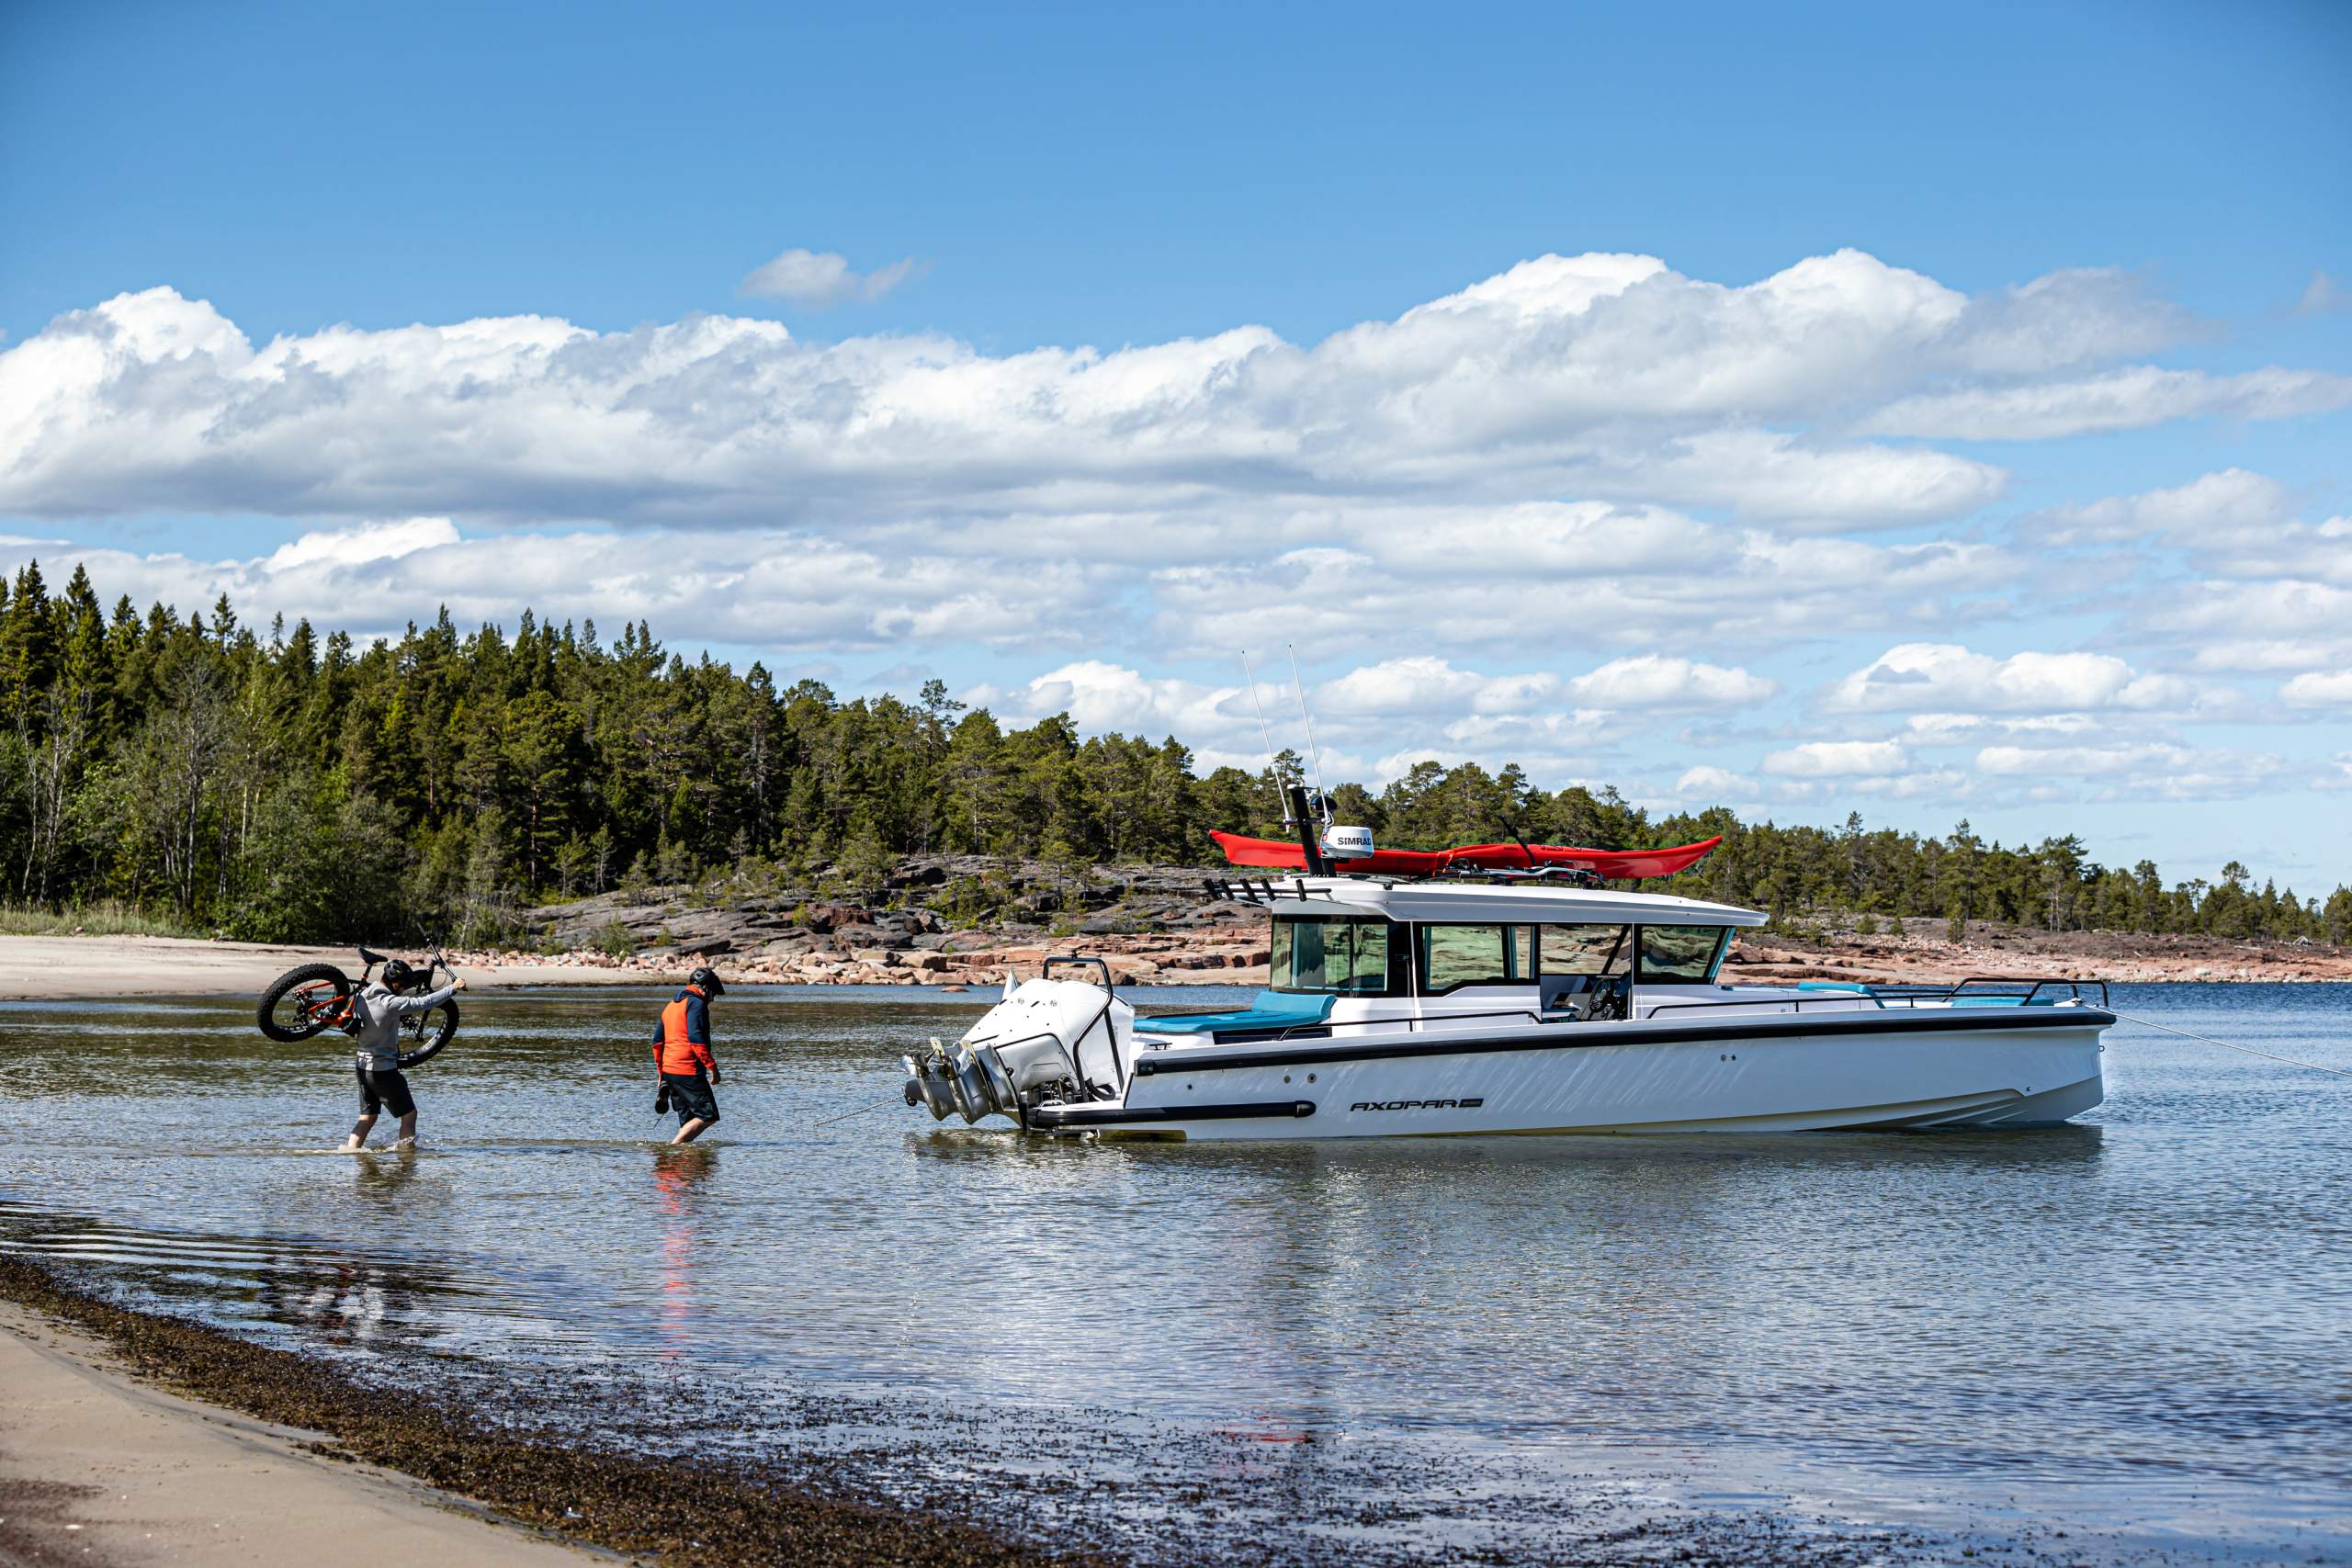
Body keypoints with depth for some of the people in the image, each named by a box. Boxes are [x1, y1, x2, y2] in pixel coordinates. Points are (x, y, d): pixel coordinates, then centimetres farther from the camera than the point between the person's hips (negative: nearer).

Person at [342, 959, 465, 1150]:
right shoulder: (389, 1003, -23)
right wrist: (453, 988, -12)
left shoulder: (362, 997, 1)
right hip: (384, 1069, -8)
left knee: (367, 1116, 16)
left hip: (363, 1065, 8)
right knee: (409, 1114, 6)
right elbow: (424, 1003, -21)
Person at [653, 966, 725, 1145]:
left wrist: (661, 1073, 25)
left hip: (669, 1070, 9)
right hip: (689, 1072, -9)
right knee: (708, 1115, -7)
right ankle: (673, 1146, -17)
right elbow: (696, 1038, -19)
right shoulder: (696, 1004, -7)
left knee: (688, 1121, 10)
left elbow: (657, 1041, 22)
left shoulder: (671, 1006, 21)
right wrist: (712, 1066, -16)